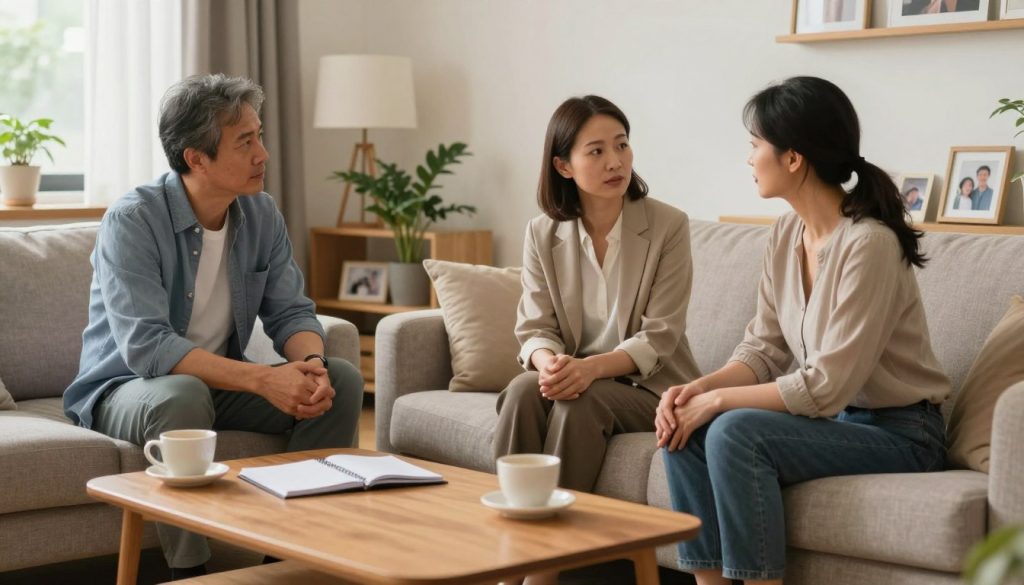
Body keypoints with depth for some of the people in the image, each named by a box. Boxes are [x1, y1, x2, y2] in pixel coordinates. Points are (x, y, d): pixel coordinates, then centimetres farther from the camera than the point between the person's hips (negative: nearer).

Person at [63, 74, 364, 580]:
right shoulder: (132, 221, -22)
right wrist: (262, 380, -39)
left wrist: (310, 362, -26)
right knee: (183, 396, -39)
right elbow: (146, 346, -32)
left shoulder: (261, 214, -2)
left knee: (341, 379, -12)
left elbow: (290, 312, -1)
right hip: (125, 389, -6)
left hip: (221, 381, 6)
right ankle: (187, 571, -25)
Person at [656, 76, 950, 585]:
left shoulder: (868, 243, -22)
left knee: (735, 432, -28)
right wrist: (698, 388, -12)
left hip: (897, 433, -8)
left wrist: (718, 399, -18)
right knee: (684, 432, -11)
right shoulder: (786, 235, 3)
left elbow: (826, 386, -23)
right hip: (829, 419, 8)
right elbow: (764, 350, 6)